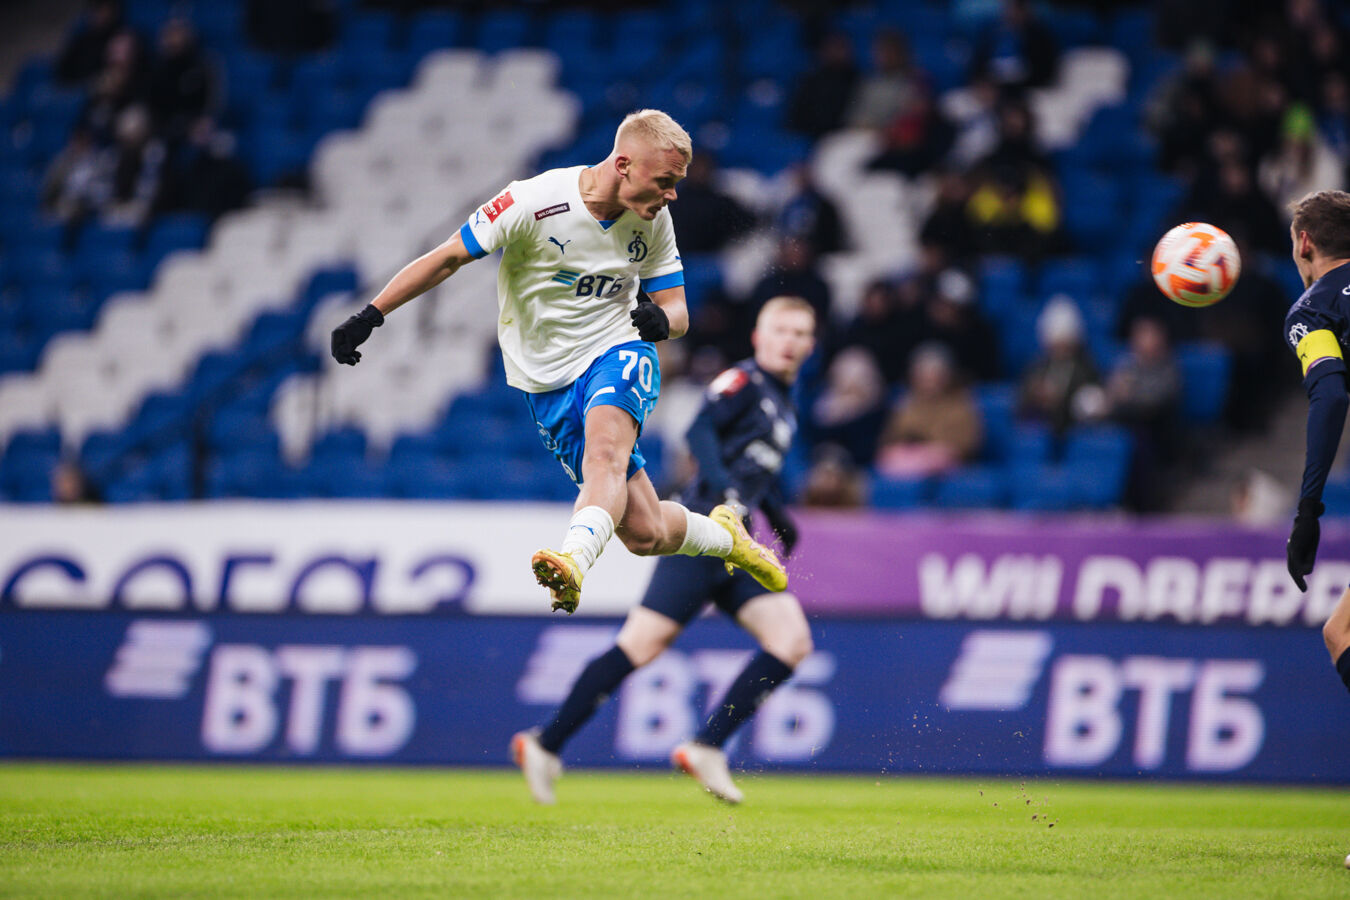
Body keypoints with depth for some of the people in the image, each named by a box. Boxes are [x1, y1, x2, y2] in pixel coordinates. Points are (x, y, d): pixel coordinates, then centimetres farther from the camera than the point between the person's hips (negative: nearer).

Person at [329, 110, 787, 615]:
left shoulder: (654, 221, -3)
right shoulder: (536, 202, -18)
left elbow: (677, 311, 6)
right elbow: (449, 257, -11)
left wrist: (660, 319, -20)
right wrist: (369, 316, -16)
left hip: (617, 352, 1)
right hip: (548, 381, -1)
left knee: (605, 452, -36)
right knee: (645, 533, -5)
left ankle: (574, 563, -57)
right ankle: (721, 536, 26)